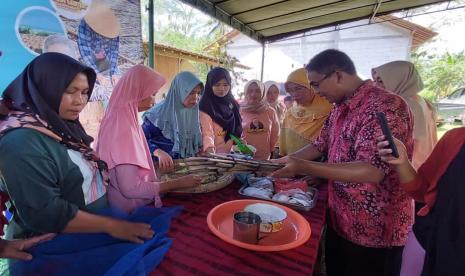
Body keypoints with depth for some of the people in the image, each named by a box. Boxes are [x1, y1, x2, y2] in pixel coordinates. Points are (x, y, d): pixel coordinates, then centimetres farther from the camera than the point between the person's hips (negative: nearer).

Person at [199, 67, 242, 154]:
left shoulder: (232, 103, 5)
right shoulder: (206, 106, -14)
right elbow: (207, 132, -24)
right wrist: (210, 149, -40)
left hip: (229, 152, 6)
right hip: (214, 153, -6)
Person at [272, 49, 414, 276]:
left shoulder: (385, 106, -23)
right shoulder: (340, 109, 5)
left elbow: (372, 171, -32)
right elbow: (320, 146, 12)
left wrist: (305, 168, -35)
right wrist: (282, 162, 2)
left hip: (374, 231, -8)